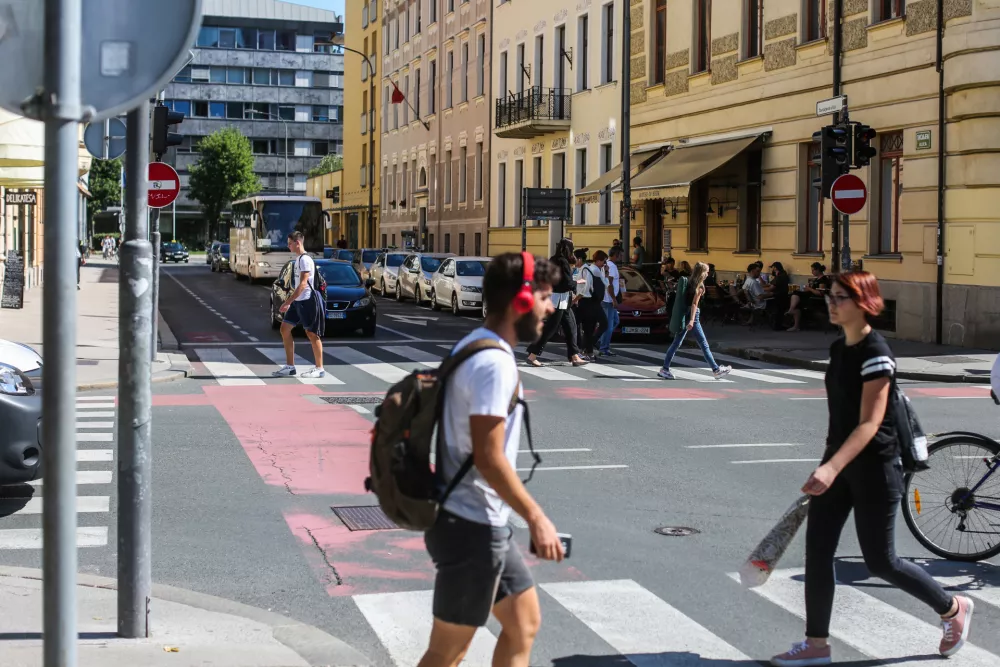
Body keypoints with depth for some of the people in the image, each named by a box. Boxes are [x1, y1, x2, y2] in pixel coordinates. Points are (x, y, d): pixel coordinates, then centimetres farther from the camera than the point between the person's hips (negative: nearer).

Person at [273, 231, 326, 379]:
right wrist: (290, 301, 22)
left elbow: (303, 284, -23)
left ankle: (319, 369, 6)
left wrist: (288, 302, -25)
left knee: (311, 333, -2)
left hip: (307, 301, -10)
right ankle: (290, 366, 12)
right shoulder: (298, 259, 13)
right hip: (297, 301, 10)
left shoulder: (305, 260, -17)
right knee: (285, 329, 7)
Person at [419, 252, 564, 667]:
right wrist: (537, 518, -19)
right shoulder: (494, 363, -21)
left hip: (485, 524, 10)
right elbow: (488, 459, -25)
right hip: (472, 527, -10)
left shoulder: (474, 348, 10)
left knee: (524, 622, 18)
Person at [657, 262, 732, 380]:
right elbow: (694, 304, -17)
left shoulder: (690, 282, 13)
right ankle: (716, 370, 3)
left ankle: (665, 369, 6)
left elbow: (680, 297, 15)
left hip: (684, 314, 8)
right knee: (704, 345, -3)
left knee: (676, 343, 8)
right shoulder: (699, 286, -10)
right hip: (692, 314, -8)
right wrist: (692, 320, -24)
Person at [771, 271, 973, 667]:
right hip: (839, 462, 8)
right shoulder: (838, 349, 7)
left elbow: (870, 423, -25)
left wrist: (833, 468, -35)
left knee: (880, 562, 4)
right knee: (817, 550, 2)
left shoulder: (875, 353, -19)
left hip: (874, 467, -8)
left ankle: (953, 609, 27)